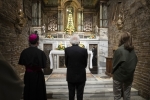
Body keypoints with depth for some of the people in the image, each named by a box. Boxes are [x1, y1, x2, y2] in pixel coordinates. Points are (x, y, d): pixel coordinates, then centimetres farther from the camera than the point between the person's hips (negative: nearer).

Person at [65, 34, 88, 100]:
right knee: (80, 94, 10)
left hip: (70, 76, 1)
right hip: (81, 76, 0)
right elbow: (85, 64, -2)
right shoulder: (84, 50, -9)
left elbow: (66, 63, -1)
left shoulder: (67, 50, -8)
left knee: (71, 94, 13)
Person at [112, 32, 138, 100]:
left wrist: (113, 72, 8)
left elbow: (114, 63, -10)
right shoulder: (133, 50, 1)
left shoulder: (119, 50, -15)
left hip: (119, 76, -5)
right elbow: (135, 63, 7)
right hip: (129, 76, 5)